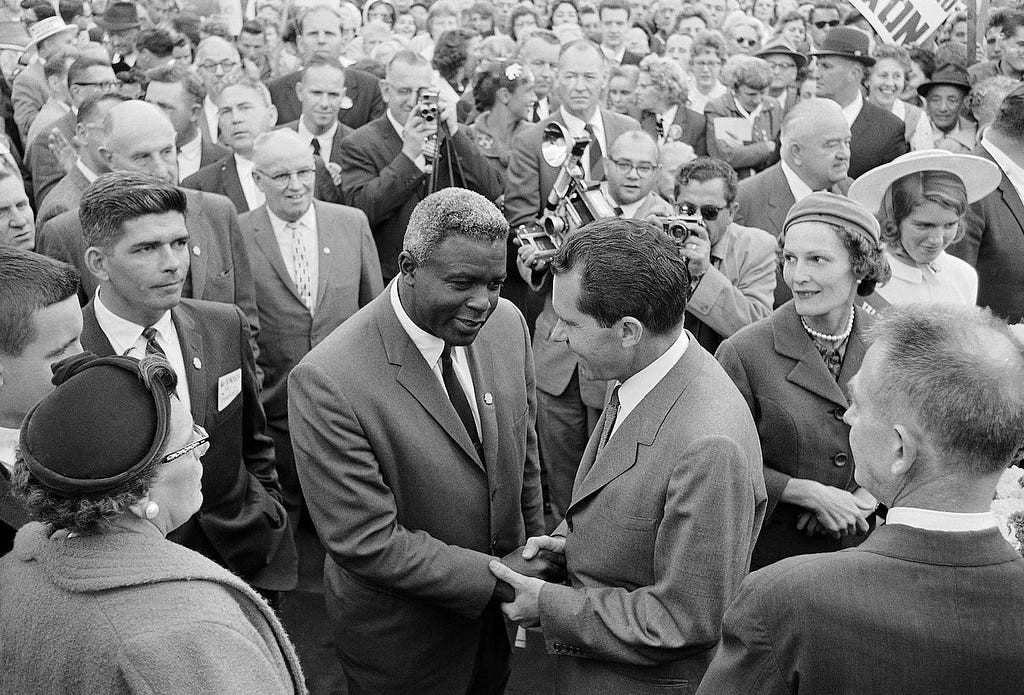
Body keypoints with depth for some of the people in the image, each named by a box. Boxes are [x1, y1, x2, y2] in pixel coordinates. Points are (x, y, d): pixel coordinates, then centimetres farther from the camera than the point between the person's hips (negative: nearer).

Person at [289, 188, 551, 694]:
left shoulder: (507, 323, -10)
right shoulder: (325, 382, -30)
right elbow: (367, 542, -26)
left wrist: (532, 553, 11)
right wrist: (493, 575, -22)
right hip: (400, 630, -5)